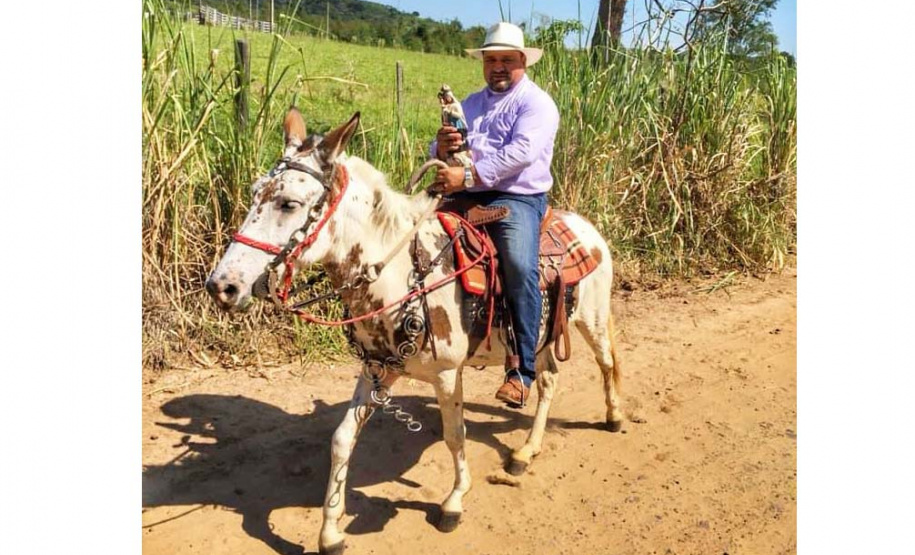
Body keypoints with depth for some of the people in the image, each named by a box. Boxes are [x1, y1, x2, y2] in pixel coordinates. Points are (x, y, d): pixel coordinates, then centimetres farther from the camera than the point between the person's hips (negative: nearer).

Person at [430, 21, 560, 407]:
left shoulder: (537, 103, 0)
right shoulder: (471, 104, 22)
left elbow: (521, 153, -18)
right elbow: (439, 154, 18)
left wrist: (468, 176, -26)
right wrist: (442, 147, -8)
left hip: (517, 198, -7)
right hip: (466, 196, 7)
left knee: (520, 267, -30)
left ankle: (521, 369, -21)